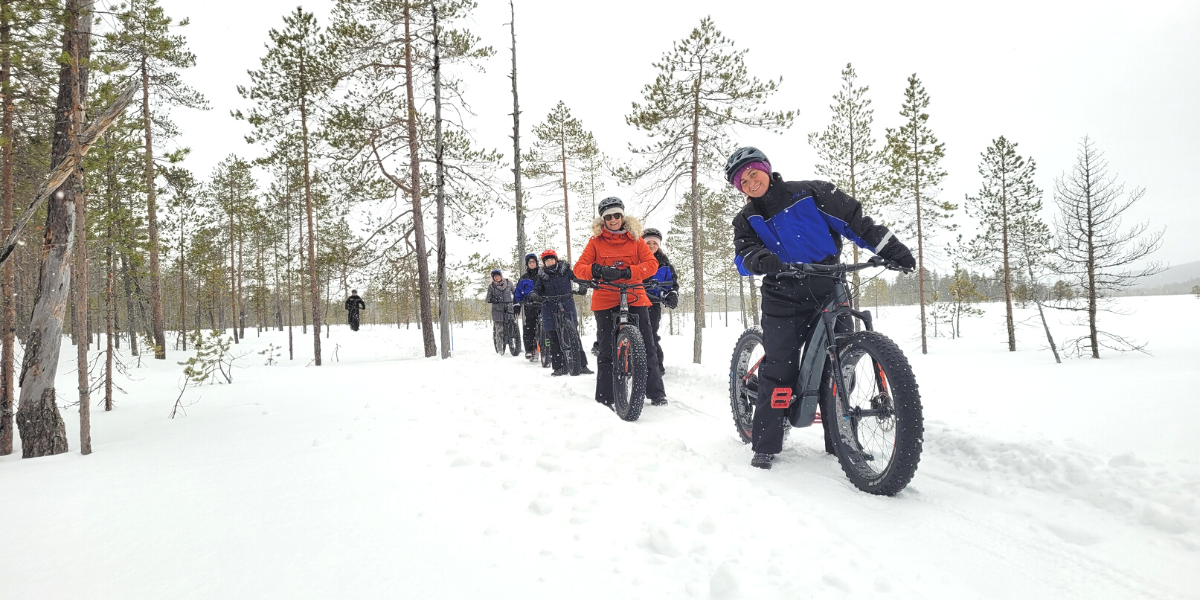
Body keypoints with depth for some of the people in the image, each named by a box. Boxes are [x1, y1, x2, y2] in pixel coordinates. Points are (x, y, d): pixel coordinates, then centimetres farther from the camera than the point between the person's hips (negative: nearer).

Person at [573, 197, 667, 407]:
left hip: (634, 297, 1)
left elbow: (652, 263, -4)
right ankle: (604, 398, 12)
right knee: (607, 349, 2)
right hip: (605, 300, 0)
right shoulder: (596, 241, 6)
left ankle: (656, 393, 10)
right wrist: (596, 270, -25)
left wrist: (626, 272, -19)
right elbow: (579, 267, -2)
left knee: (647, 346, -2)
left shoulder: (635, 238, 7)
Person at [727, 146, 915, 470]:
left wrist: (890, 248, -5)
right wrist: (759, 259, -31)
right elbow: (743, 256, -7)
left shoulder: (811, 193, 2)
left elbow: (855, 220, 1)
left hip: (829, 290, 0)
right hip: (784, 296, 0)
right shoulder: (746, 220, 8)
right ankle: (766, 444, 2)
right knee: (779, 366, -8)